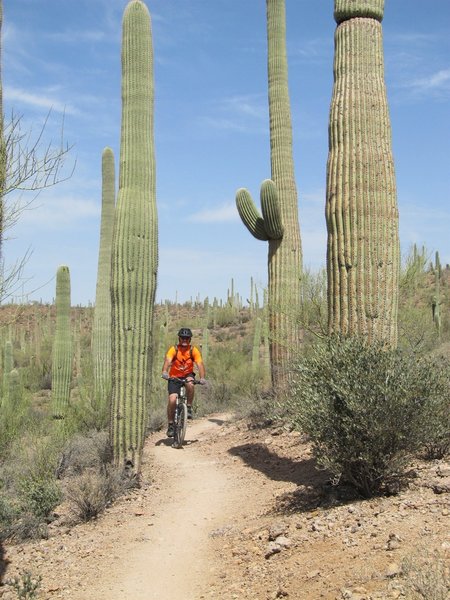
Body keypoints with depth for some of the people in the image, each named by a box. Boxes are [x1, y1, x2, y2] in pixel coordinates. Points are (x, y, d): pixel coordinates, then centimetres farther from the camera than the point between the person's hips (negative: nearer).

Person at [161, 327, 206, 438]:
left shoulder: (194, 350, -13)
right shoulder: (173, 349, -16)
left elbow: (200, 364, -22)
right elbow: (167, 361, -32)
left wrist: (202, 378, -39)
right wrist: (165, 372, -53)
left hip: (187, 375, 1)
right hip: (174, 377, -1)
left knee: (190, 384, -35)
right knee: (172, 399, -17)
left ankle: (189, 408, -15)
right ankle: (171, 425, -1)